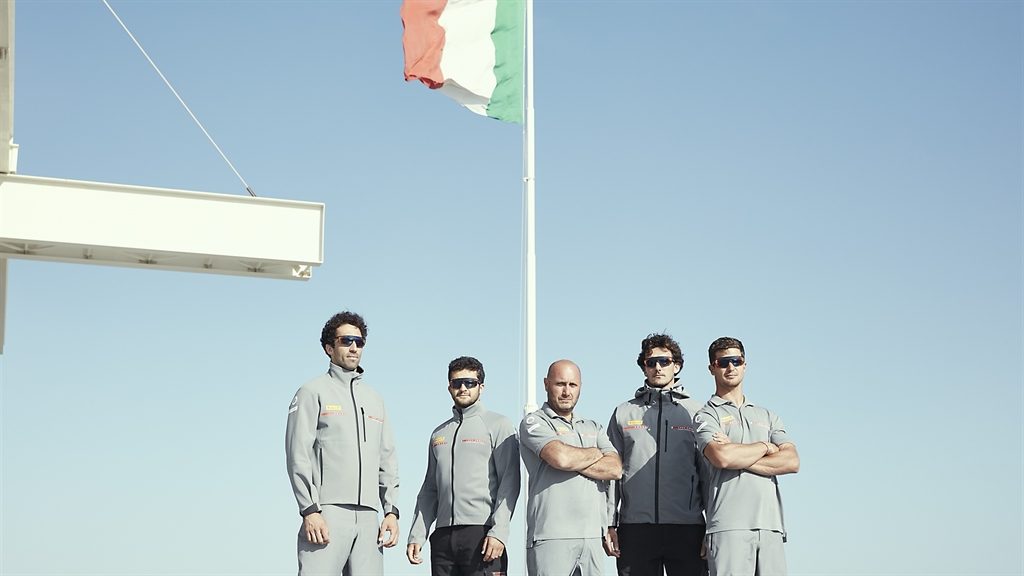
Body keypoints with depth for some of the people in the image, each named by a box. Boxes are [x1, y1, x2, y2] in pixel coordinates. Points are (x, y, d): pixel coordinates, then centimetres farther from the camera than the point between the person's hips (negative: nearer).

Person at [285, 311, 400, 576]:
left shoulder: (374, 399, 23)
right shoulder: (314, 392, 5)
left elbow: (388, 460, 21)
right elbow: (298, 456, -4)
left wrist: (391, 510, 10)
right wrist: (310, 510, -13)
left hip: (368, 516, 6)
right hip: (327, 513, -5)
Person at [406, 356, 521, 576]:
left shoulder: (498, 425, 5)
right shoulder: (439, 433, 23)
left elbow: (509, 483, -5)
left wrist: (498, 532, -16)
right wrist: (417, 535, 11)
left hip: (481, 533, -5)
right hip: (443, 536, 6)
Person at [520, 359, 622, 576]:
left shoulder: (594, 428, 22)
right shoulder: (534, 423, 4)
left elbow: (615, 469, 6)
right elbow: (560, 457, -14)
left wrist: (573, 461, -5)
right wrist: (595, 453, 5)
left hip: (592, 534, 5)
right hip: (551, 534, -5)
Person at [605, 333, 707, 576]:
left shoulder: (695, 411, 12)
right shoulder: (624, 413, 15)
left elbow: (709, 472, 9)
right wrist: (609, 524, 4)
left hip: (687, 527, -1)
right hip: (635, 526, 1)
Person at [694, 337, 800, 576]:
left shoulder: (767, 416, 23)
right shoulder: (707, 415, 7)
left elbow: (792, 461, 7)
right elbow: (721, 457, -13)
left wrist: (739, 458, -3)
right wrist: (765, 447, 4)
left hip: (771, 524, 5)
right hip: (729, 526, -5)